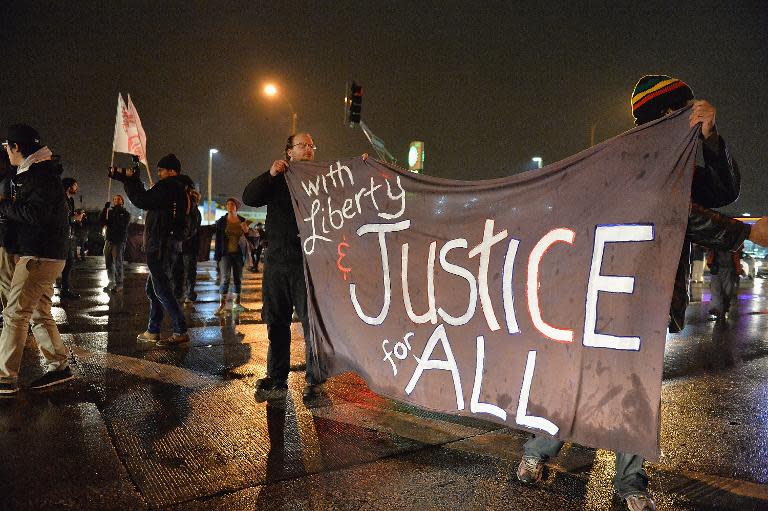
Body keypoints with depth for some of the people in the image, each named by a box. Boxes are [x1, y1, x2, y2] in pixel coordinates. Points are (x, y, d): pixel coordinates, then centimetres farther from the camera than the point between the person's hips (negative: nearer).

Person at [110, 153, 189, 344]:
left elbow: (141, 201, -16)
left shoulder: (166, 186, -12)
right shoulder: (177, 189, 17)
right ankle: (152, 331, 22)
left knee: (162, 289, -8)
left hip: (159, 247, -10)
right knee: (153, 289, 16)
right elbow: (147, 199, 20)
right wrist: (131, 179, 14)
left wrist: (127, 180, -4)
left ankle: (181, 331, -8)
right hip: (163, 247, 10)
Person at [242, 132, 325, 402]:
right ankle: (276, 380, 22)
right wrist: (270, 175, -11)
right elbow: (249, 197, 2)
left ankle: (314, 380, 11)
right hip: (277, 261, 3)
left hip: (308, 264, -3)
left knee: (312, 324, -2)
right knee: (276, 324, 10)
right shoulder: (276, 180, 15)